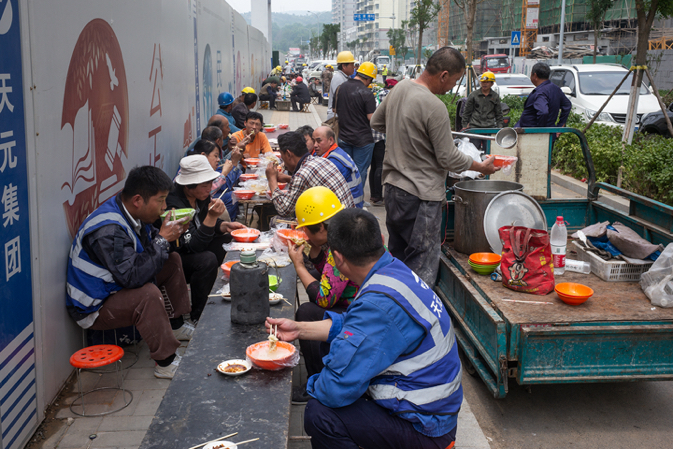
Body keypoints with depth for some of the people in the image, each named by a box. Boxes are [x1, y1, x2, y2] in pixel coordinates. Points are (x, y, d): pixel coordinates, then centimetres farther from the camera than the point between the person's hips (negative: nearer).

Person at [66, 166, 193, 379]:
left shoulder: (128, 212, -3)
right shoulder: (107, 229, -33)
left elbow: (147, 247, 12)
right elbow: (132, 276, -39)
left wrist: (170, 233, -10)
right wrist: (162, 239, -30)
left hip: (115, 287, 10)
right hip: (94, 308, -10)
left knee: (172, 262, 12)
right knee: (148, 294, -36)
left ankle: (176, 325, 19)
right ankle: (165, 362, -22)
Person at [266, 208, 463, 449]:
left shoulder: (379, 303, -33)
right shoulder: (393, 269, -2)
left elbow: (335, 390, -29)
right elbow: (351, 325, 17)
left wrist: (314, 386, -6)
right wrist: (300, 329, 15)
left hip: (425, 427, -10)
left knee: (320, 414, -23)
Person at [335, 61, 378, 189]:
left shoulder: (341, 87, 3)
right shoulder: (366, 92, -18)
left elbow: (335, 110, 14)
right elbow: (372, 118, -19)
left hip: (344, 138, 6)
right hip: (363, 139, -6)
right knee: (360, 171, 4)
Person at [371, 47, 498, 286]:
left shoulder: (399, 88, 4)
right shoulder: (435, 107, -21)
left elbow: (376, 122, 20)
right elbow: (448, 158, -14)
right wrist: (481, 166, 0)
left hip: (393, 186, 9)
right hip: (420, 196, -9)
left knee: (397, 257, 20)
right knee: (422, 268, -1)